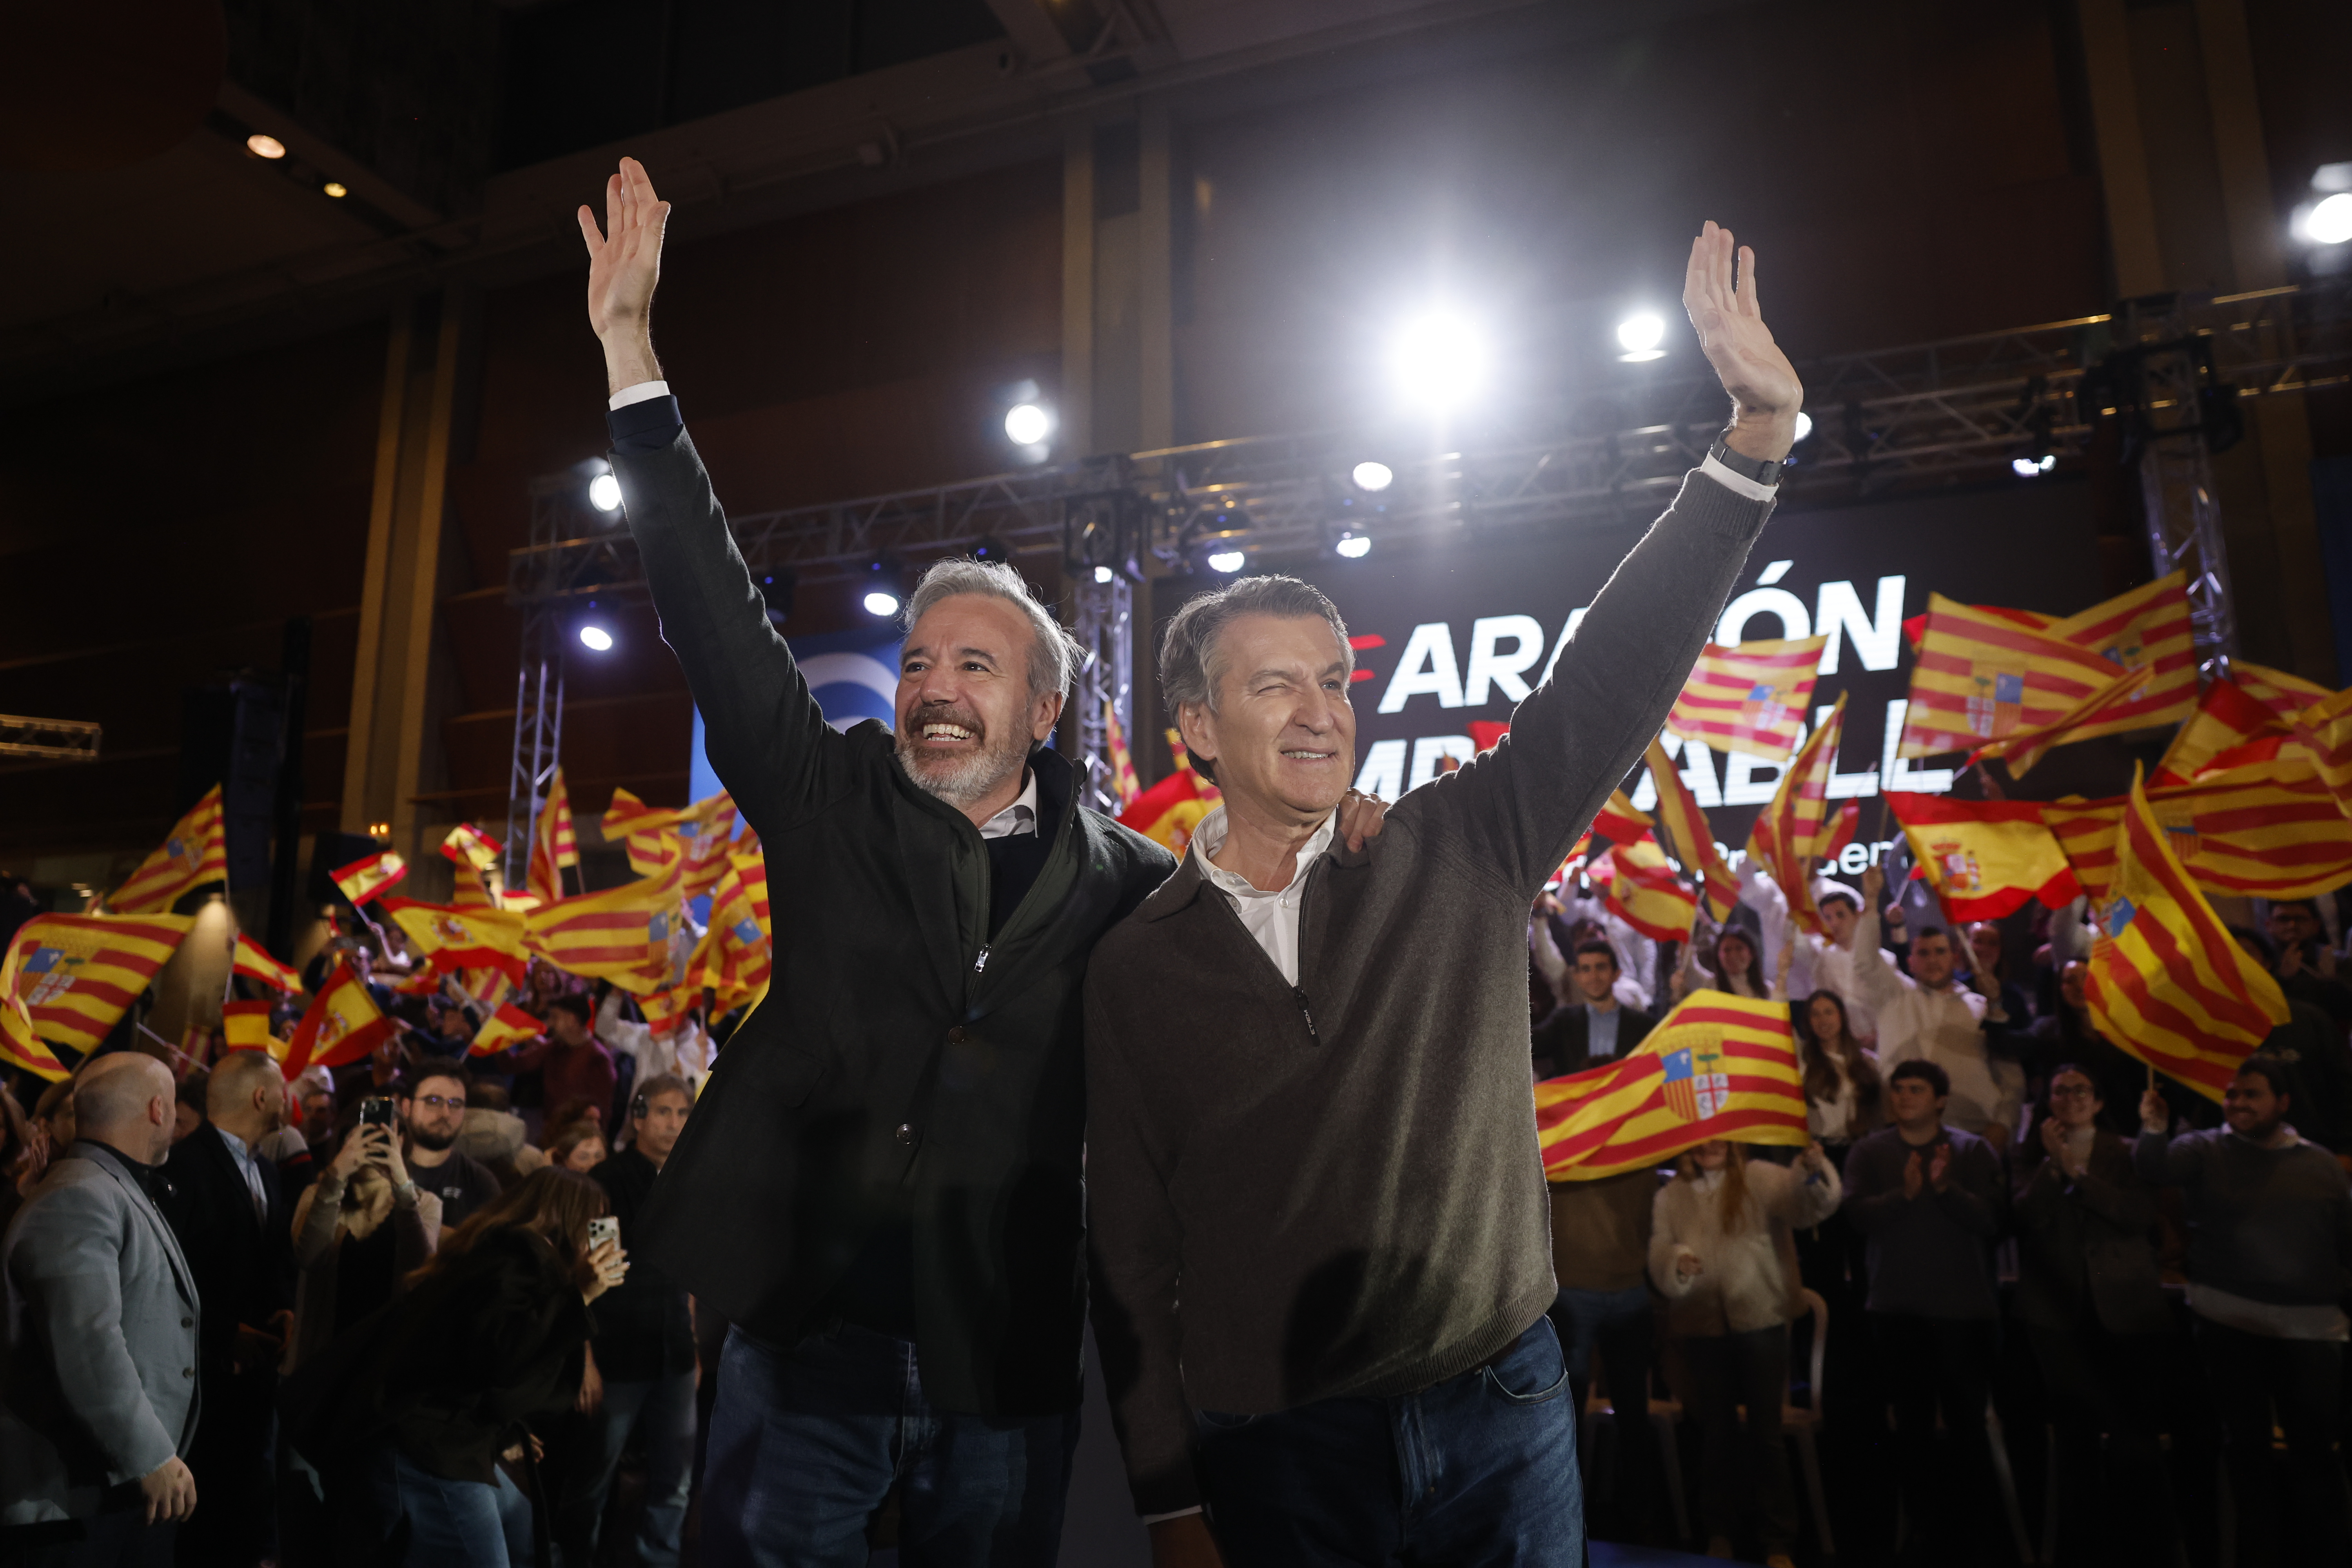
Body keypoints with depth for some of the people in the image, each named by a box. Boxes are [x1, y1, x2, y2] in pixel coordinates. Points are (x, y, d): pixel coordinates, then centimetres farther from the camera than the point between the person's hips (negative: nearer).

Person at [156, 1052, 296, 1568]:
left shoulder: (266, 1168, 13)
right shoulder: (184, 1164, -14)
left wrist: (286, 1309, 1)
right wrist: (226, 1332, -17)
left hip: (255, 1359, 7)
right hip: (206, 1365, -7)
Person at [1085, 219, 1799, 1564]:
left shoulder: (1458, 858, -3)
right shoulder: (1137, 968, -5)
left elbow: (1614, 681, -13)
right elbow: (1133, 1248, -2)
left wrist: (1761, 428, -22)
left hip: (1502, 1411, 1)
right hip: (1275, 1452, 0)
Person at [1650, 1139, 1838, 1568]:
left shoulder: (1760, 1179, -4)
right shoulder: (1670, 1196, 4)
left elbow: (1804, 1200, -23)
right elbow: (1658, 1255, 0)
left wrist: (1814, 1169, -44)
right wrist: (1677, 1262, -22)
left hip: (1760, 1319, -2)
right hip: (1701, 1325, 2)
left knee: (1766, 1432, 5)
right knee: (1717, 1434, 15)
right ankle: (1721, 1531, 30)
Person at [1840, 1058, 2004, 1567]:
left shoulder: (1973, 1151, -1)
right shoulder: (1869, 1152, 2)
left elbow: (1991, 1220, -12)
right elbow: (1858, 1213, -12)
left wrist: (1947, 1189, -27)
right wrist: (1905, 1193, -27)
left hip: (1965, 1310, -1)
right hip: (1898, 1311, 2)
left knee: (1968, 1424, 3)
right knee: (1913, 1425, 12)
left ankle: (1967, 1527, 19)